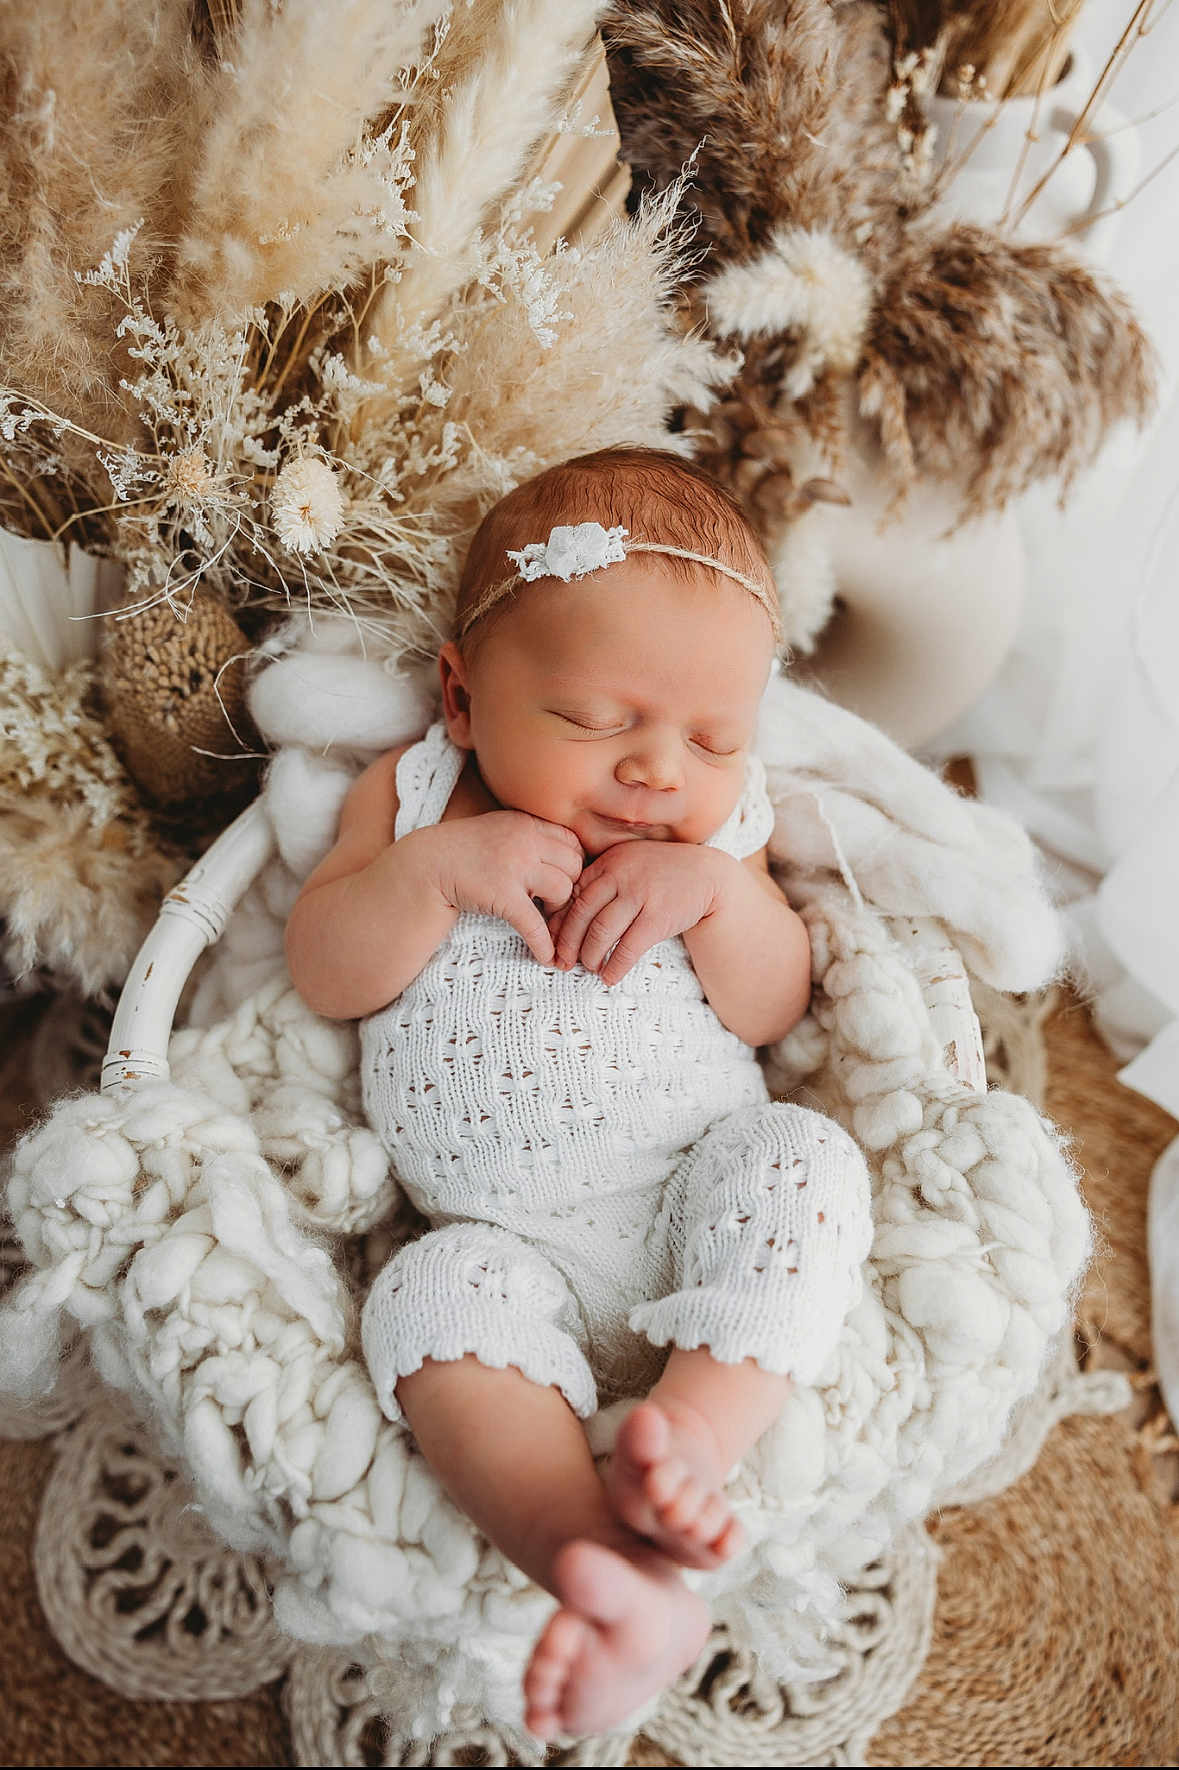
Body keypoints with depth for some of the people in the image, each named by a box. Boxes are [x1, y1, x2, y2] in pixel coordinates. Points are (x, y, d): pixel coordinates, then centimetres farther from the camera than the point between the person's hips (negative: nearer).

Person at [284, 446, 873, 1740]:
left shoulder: (717, 829, 7)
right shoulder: (412, 796, 4)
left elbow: (770, 1015, 2)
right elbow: (324, 978, -3)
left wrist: (720, 885, -17)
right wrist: (434, 870, -20)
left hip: (705, 1200, 1)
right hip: (507, 1240, -1)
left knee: (801, 1163, -26)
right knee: (435, 1297, -28)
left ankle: (689, 1438, -30)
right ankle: (599, 1568, -38)